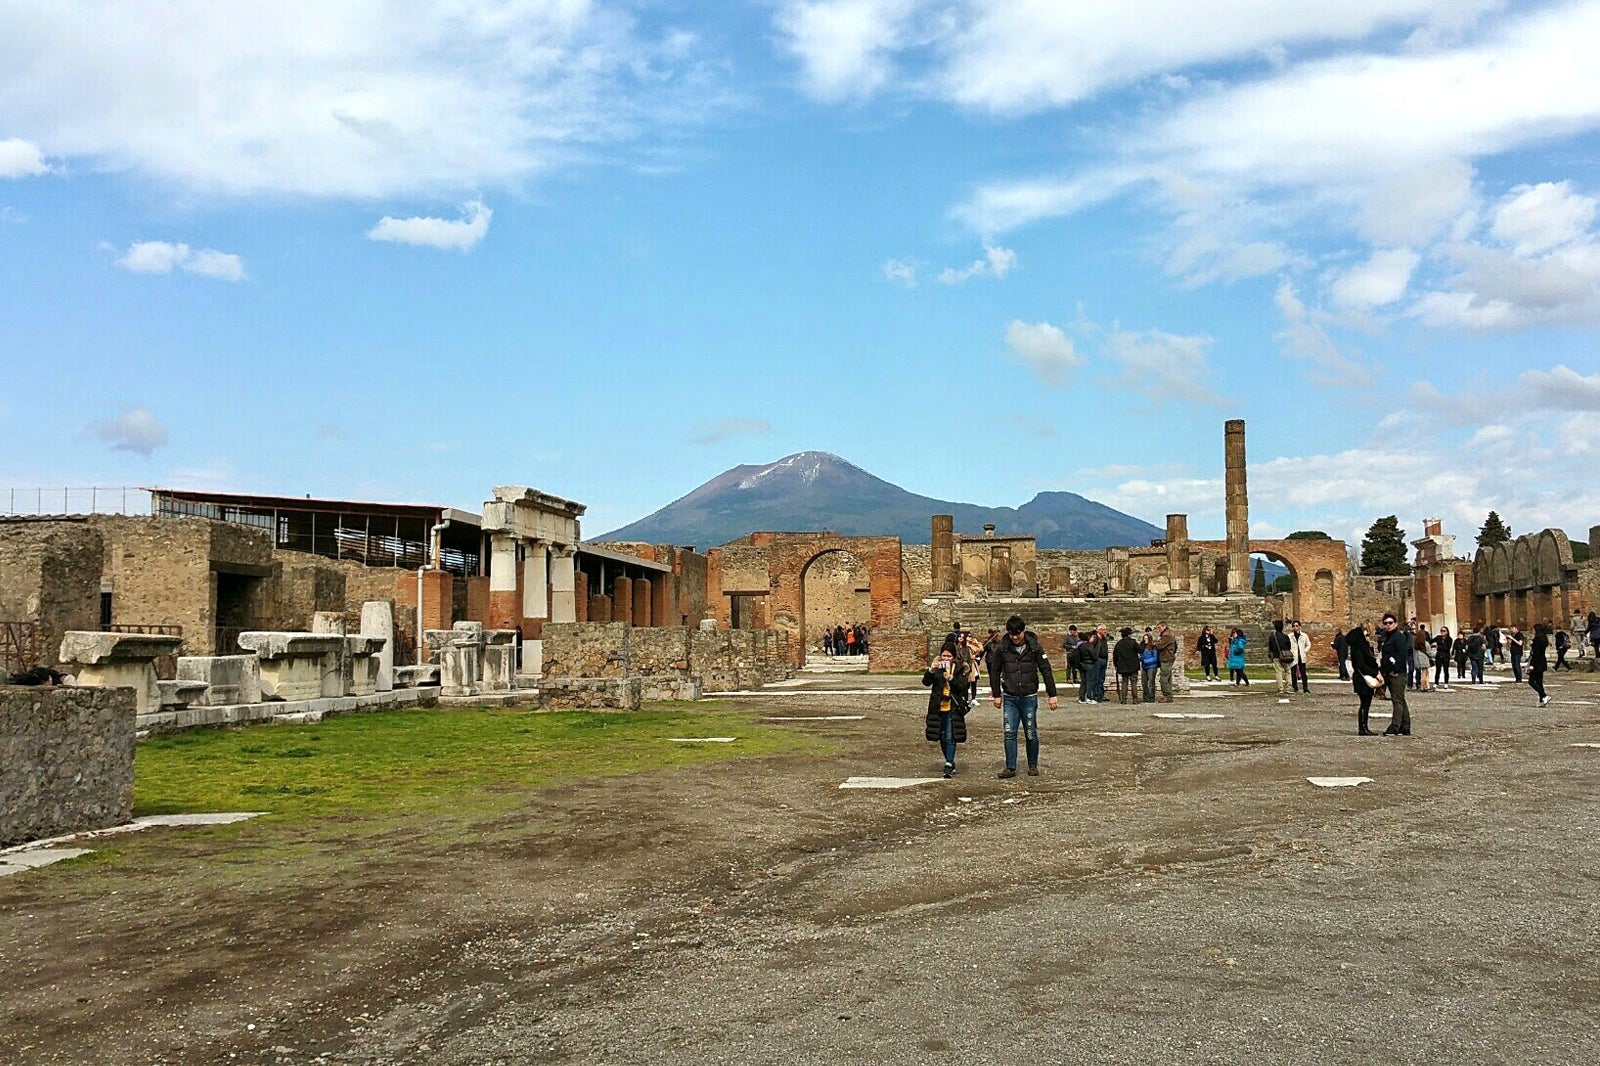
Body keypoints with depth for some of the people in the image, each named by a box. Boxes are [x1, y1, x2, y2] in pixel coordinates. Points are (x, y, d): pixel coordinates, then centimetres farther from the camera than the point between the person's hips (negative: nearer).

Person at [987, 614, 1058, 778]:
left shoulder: (1034, 647, -5)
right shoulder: (1002, 648, -3)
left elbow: (1046, 671, -1)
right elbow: (994, 671, 8)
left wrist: (1052, 695, -2)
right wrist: (996, 694, 9)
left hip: (1029, 697, -1)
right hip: (1010, 698, 1)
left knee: (1031, 734, 5)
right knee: (1009, 733, -3)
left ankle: (1033, 765, 20)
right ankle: (1010, 767, 3)